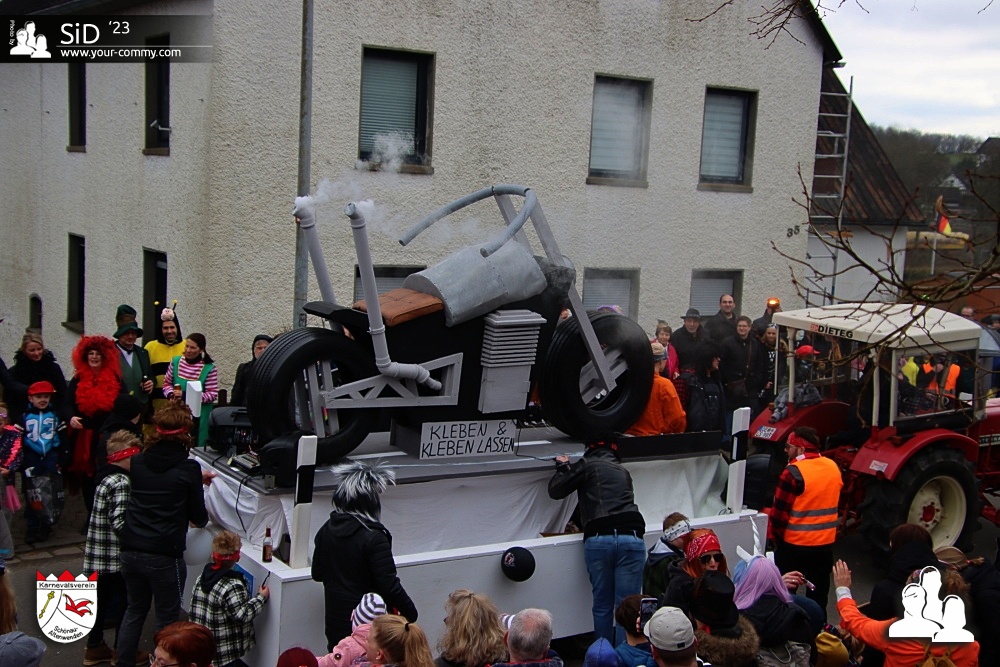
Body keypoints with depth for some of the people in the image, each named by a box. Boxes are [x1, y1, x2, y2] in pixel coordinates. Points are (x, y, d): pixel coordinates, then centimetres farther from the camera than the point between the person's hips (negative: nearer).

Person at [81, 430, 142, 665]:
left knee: (101, 599, 19)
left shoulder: (106, 478, 7)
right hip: (115, 557, -9)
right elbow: (119, 523, -29)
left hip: (98, 555, 9)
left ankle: (94, 647, 32)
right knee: (123, 602, 6)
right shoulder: (121, 483, -22)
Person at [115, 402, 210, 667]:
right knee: (167, 618, 9)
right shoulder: (188, 469, -11)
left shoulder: (138, 462, 3)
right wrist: (201, 519, 19)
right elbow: (198, 517, -4)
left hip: (131, 550, 5)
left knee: (135, 609, 23)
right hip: (164, 555, -5)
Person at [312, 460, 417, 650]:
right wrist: (410, 612, -8)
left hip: (335, 620, 6)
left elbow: (317, 574, 8)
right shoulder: (373, 538, -23)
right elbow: (389, 586, -22)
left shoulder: (327, 529, -3)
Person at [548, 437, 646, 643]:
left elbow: (555, 491, 10)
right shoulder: (623, 471, 25)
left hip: (598, 539, -2)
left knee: (602, 606, 9)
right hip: (630, 537, 2)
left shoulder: (588, 465, 10)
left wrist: (563, 467, 28)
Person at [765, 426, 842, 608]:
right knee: (819, 593, 17)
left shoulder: (794, 472, -20)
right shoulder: (834, 467, 0)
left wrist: (775, 535, -2)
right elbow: (833, 503, 12)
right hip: (826, 542, 6)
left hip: (794, 544, -6)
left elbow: (780, 511, -17)